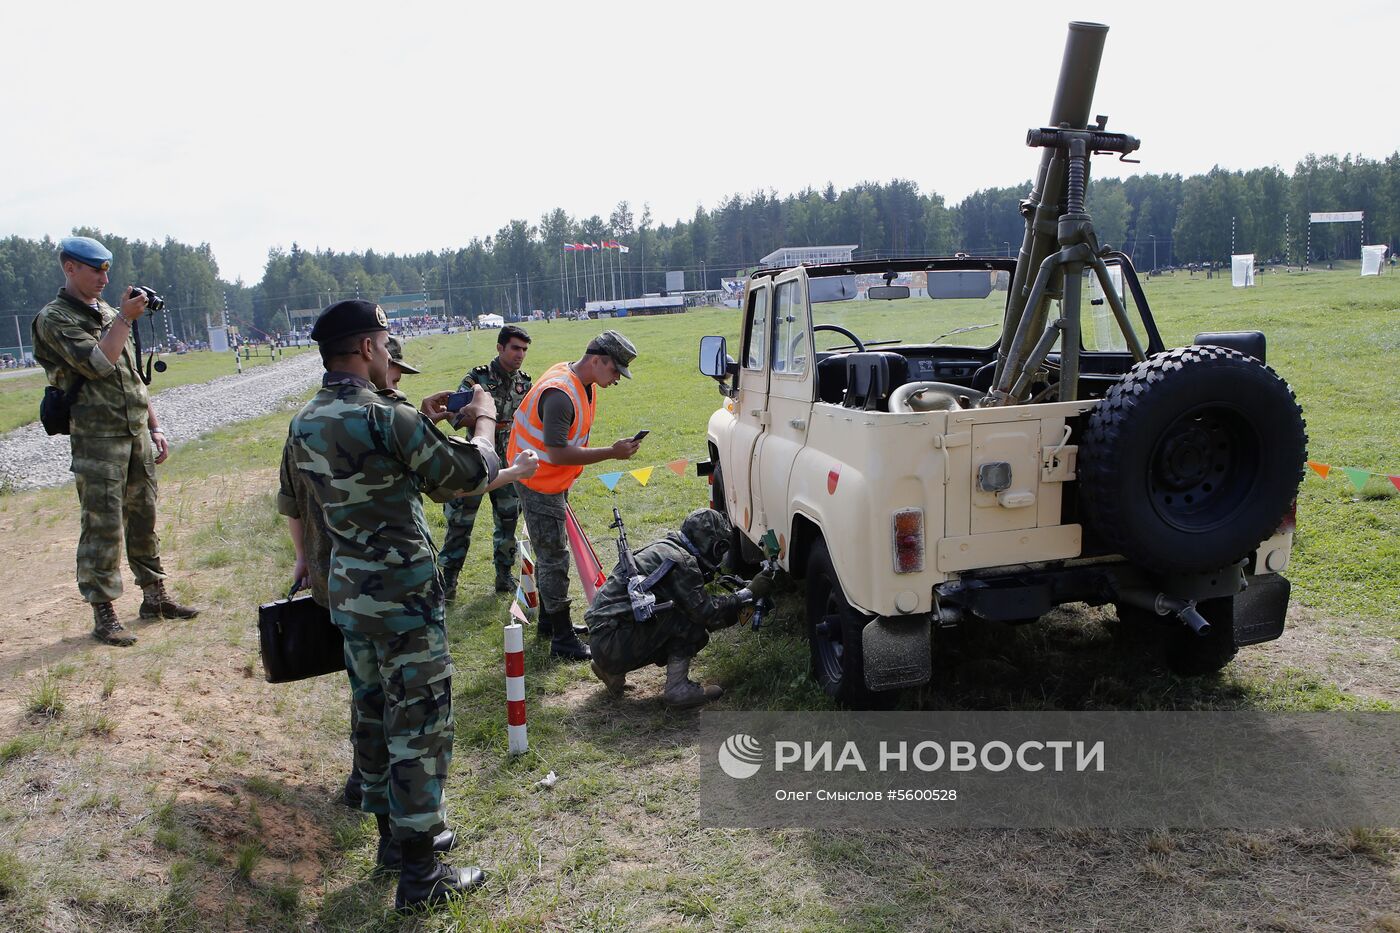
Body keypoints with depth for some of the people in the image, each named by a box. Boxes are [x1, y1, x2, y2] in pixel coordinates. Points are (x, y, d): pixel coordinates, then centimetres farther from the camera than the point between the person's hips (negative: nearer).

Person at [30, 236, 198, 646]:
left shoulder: (108, 313, 17)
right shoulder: (54, 319, -6)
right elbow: (97, 364, -20)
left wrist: (154, 428, 16)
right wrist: (125, 319, -16)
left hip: (137, 435, 7)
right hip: (97, 439, -7)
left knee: (143, 519, 13)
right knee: (102, 526, -4)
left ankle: (155, 596, 23)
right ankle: (103, 614, 3)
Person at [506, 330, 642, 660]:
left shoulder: (585, 384, 3)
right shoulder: (560, 394, -29)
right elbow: (558, 453, -32)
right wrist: (612, 453, -29)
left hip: (555, 481, 10)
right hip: (539, 483, -10)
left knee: (551, 554, 20)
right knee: (554, 559, -5)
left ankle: (549, 622, 34)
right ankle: (563, 641, 3)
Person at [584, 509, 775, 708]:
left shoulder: (664, 549, 16)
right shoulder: (680, 560, -14)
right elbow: (706, 612, -15)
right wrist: (749, 593, -7)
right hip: (614, 644, -10)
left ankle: (612, 670, 15)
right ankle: (678, 689, -6)